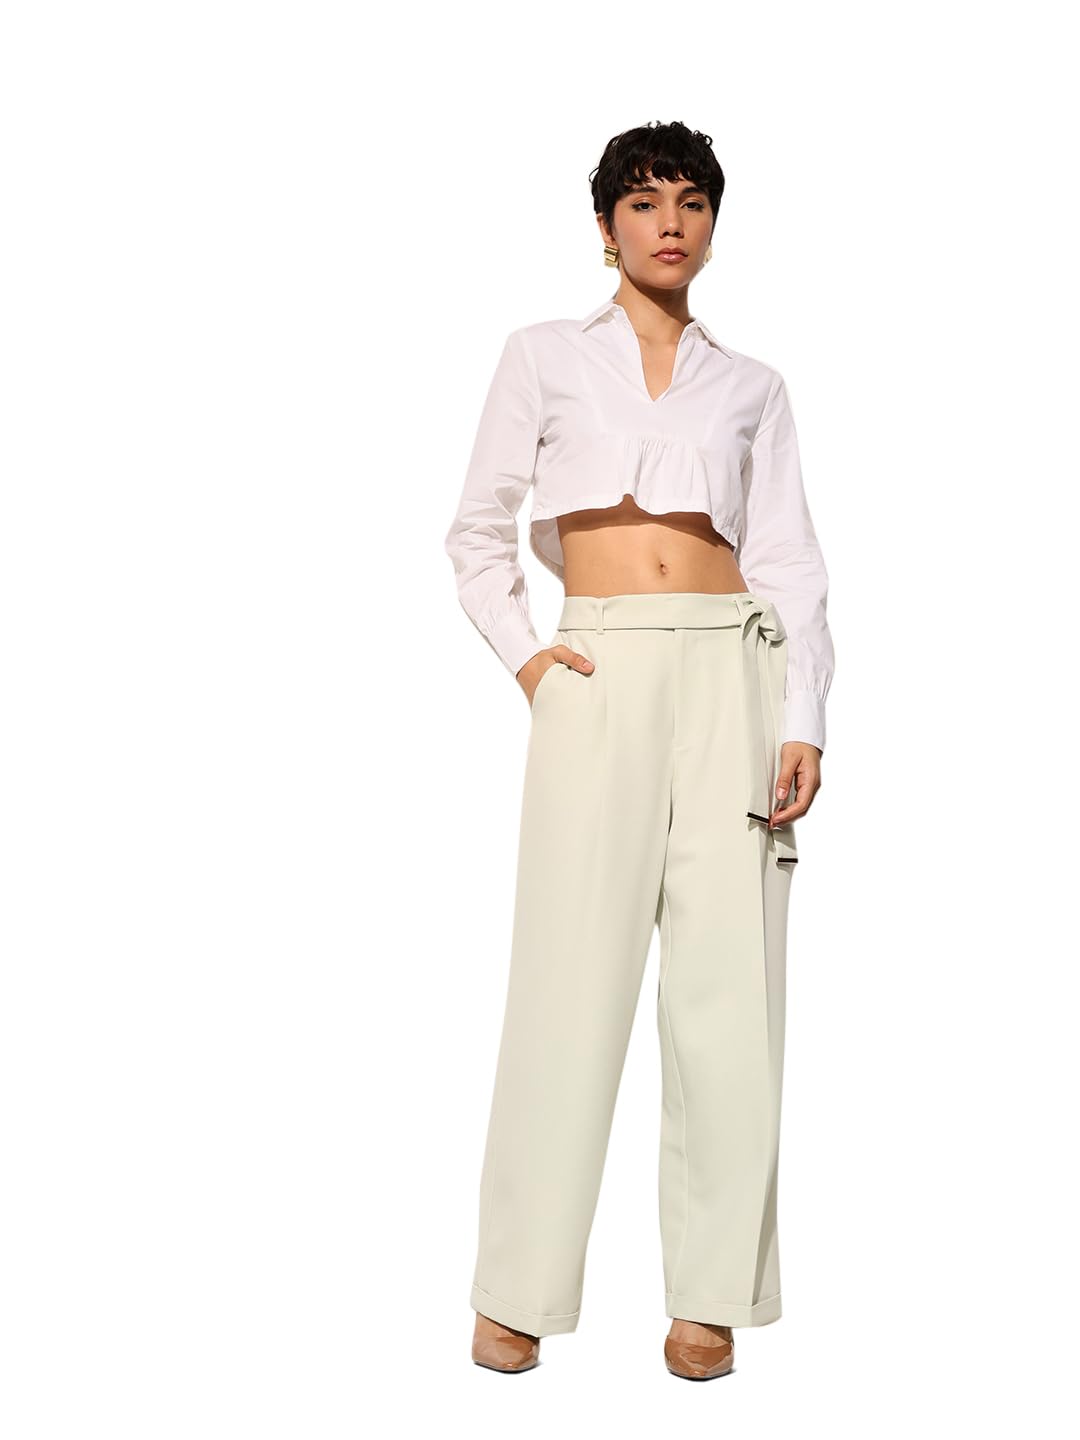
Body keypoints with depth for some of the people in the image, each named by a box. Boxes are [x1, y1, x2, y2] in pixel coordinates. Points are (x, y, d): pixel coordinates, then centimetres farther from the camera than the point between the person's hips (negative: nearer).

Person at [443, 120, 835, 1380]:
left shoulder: (751, 387, 15)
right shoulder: (543, 357, 13)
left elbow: (789, 564, 8)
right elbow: (478, 532, 13)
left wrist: (803, 723, -3)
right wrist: (523, 654, -2)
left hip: (732, 674, 2)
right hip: (599, 678, -1)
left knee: (728, 977, -1)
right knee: (572, 968, -4)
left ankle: (710, 1290, 10)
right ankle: (518, 1289, 9)